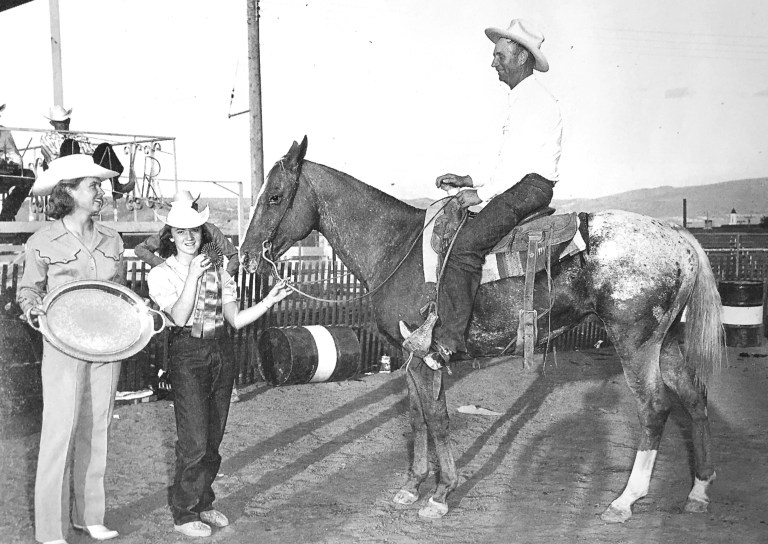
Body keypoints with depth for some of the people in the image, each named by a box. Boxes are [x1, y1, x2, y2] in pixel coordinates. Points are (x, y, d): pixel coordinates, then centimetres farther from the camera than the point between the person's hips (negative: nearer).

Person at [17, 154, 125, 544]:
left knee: (96, 429, 11)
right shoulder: (42, 242, -6)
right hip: (64, 347, -4)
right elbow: (28, 290, 3)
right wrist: (35, 309, -18)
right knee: (60, 433, -4)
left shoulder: (111, 241, 7)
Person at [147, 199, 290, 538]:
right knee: (194, 441, -7)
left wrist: (269, 300, 0)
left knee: (213, 438, 10)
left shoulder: (216, 271, 12)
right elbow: (179, 316, -14)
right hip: (186, 355, -5)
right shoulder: (161, 274, 0)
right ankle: (183, 513, 6)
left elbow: (236, 320, 11)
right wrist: (192, 276, -21)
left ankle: (203, 503, 24)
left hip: (221, 353, 5)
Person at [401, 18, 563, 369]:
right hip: (519, 187, 11)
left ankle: (445, 340, -27)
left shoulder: (533, 99, -9)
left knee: (466, 245, -23)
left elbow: (519, 160, -17)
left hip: (531, 187, -11)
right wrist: (470, 181, 15)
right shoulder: (522, 99, 25)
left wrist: (483, 194, -12)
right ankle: (441, 319, 0)